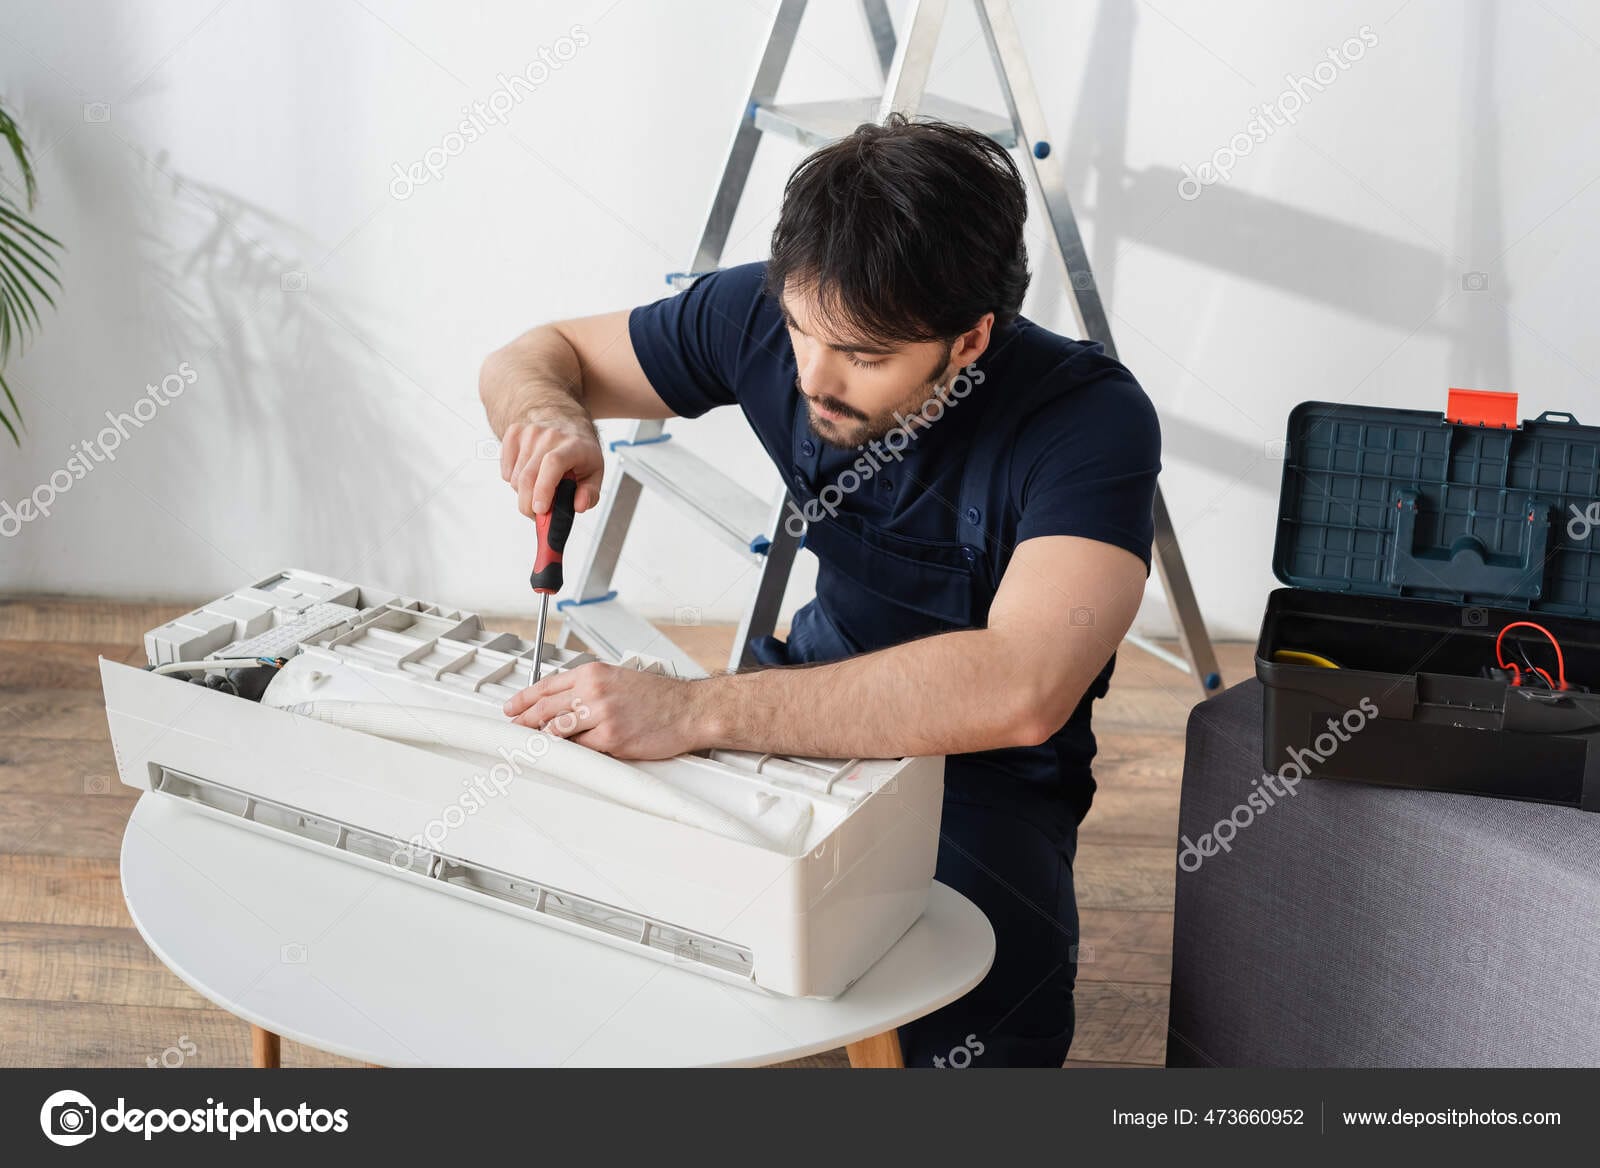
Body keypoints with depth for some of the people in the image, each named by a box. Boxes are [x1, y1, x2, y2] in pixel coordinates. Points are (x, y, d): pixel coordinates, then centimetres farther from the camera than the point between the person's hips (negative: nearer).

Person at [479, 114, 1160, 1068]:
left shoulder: (1092, 420, -25)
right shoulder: (771, 315, -10)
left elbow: (1018, 692, -41)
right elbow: (537, 355, 4)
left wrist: (697, 711, -44)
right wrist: (546, 411, -22)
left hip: (976, 777, -5)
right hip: (816, 710, 5)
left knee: (966, 1030, -35)